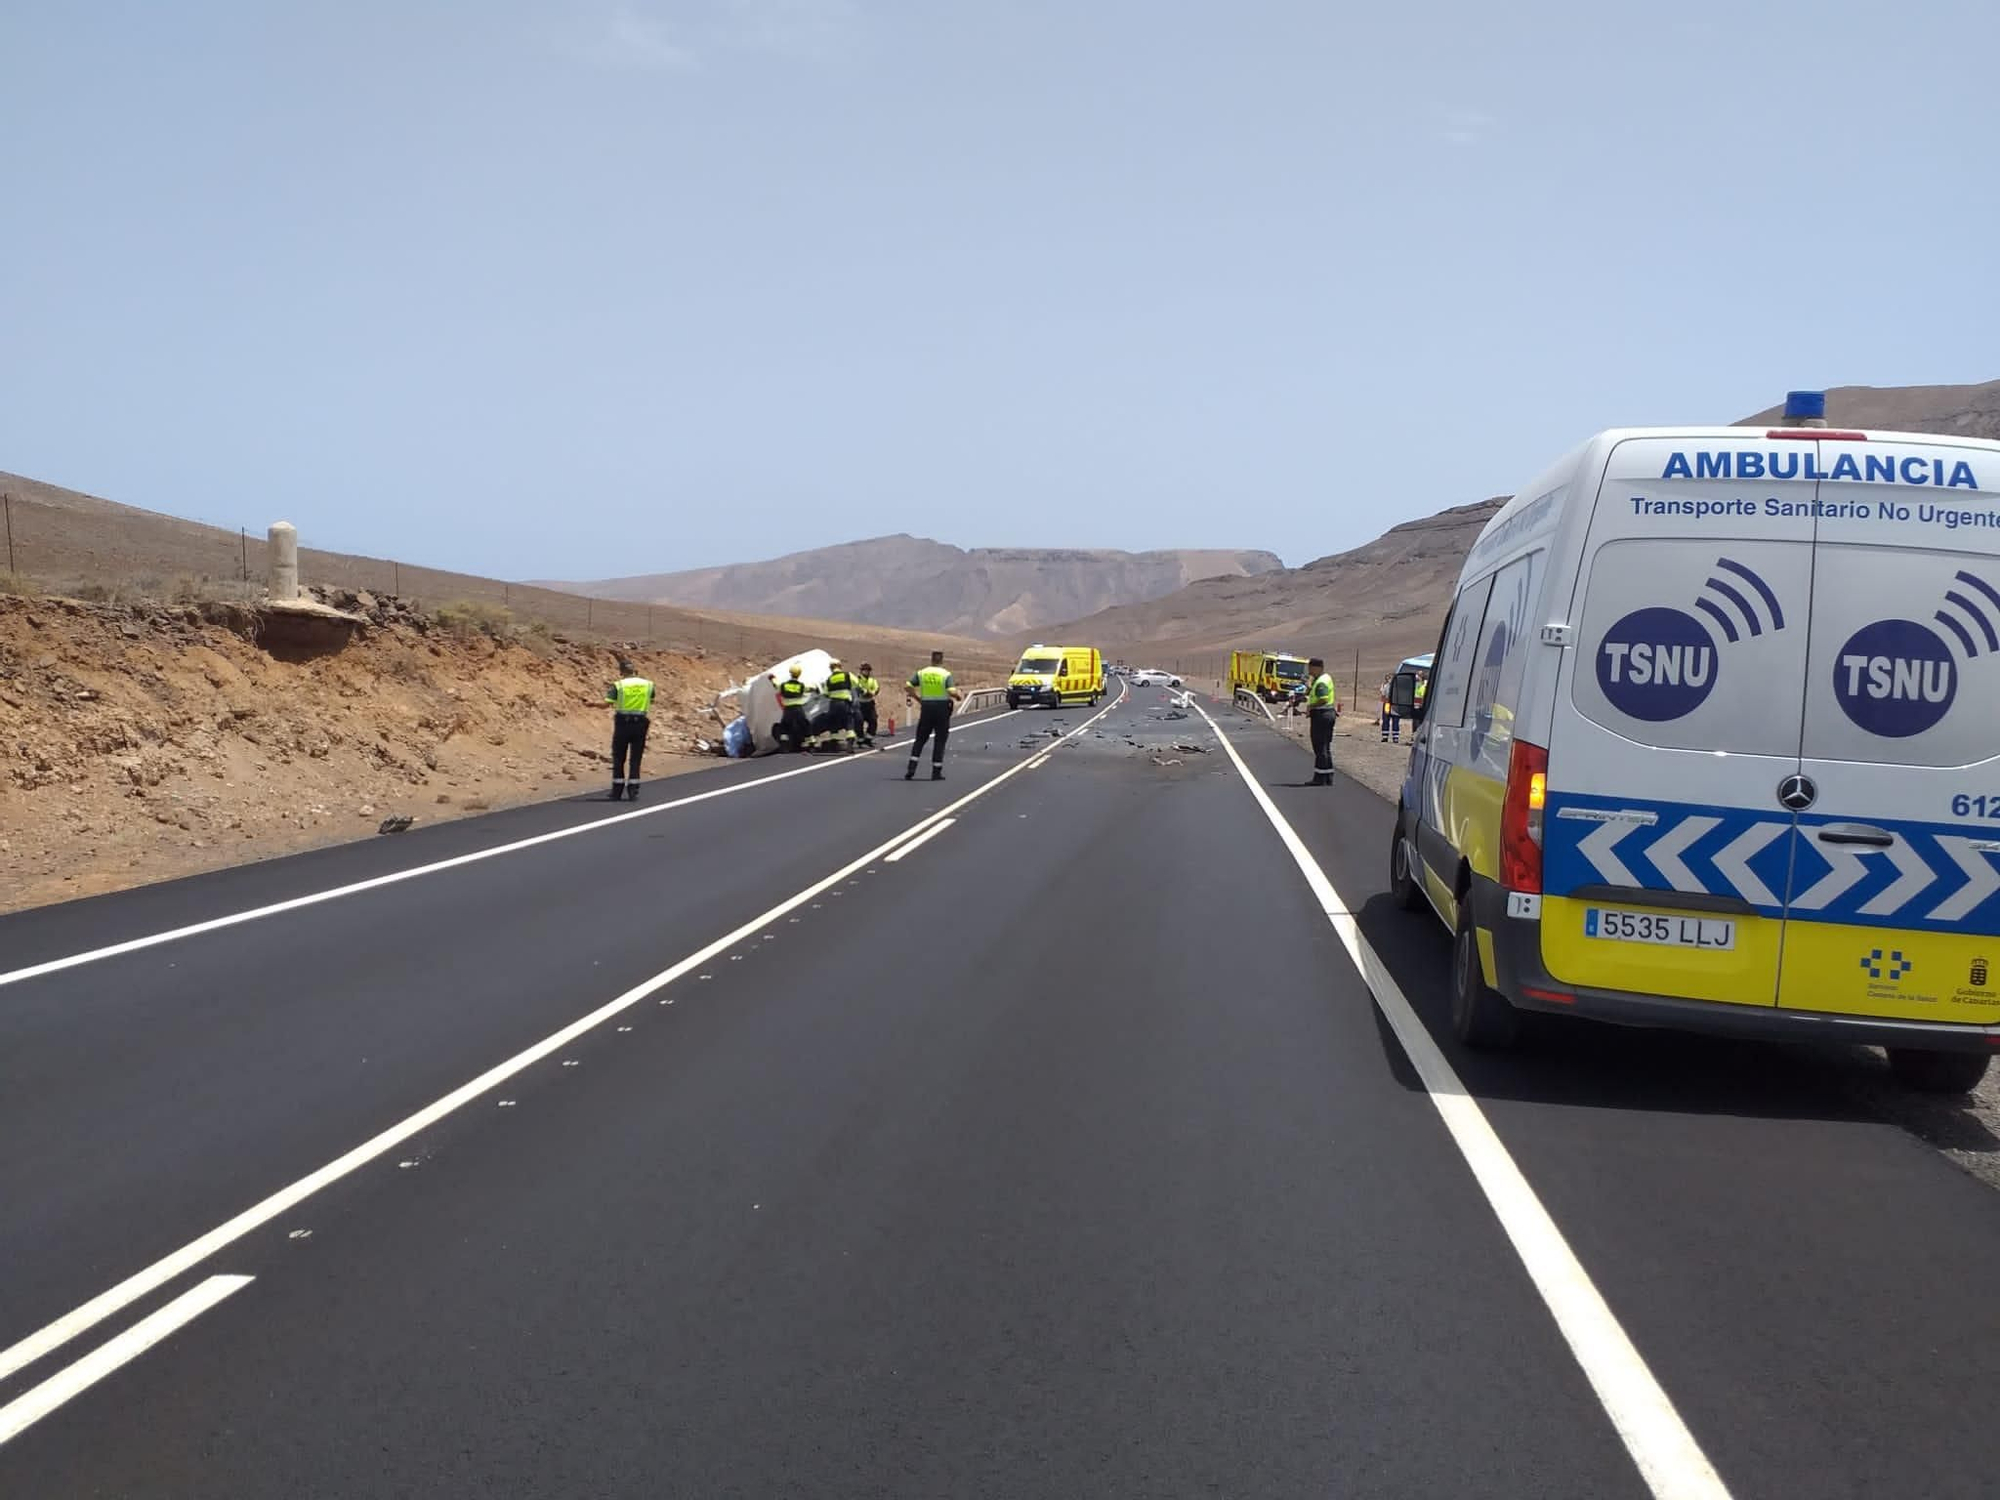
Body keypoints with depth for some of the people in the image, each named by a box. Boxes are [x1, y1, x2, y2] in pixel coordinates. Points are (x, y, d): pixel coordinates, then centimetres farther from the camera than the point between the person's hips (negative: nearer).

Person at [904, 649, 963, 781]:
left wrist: (917, 699, 8)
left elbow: (907, 687, -4)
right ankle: (936, 772, 5)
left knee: (919, 739, 11)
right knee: (940, 741, 6)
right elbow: (952, 692, -18)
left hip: (926, 707, 2)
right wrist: (959, 697, 3)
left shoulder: (921, 673, 1)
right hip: (942, 707, -2)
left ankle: (912, 768, 0)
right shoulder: (946, 674, -7)